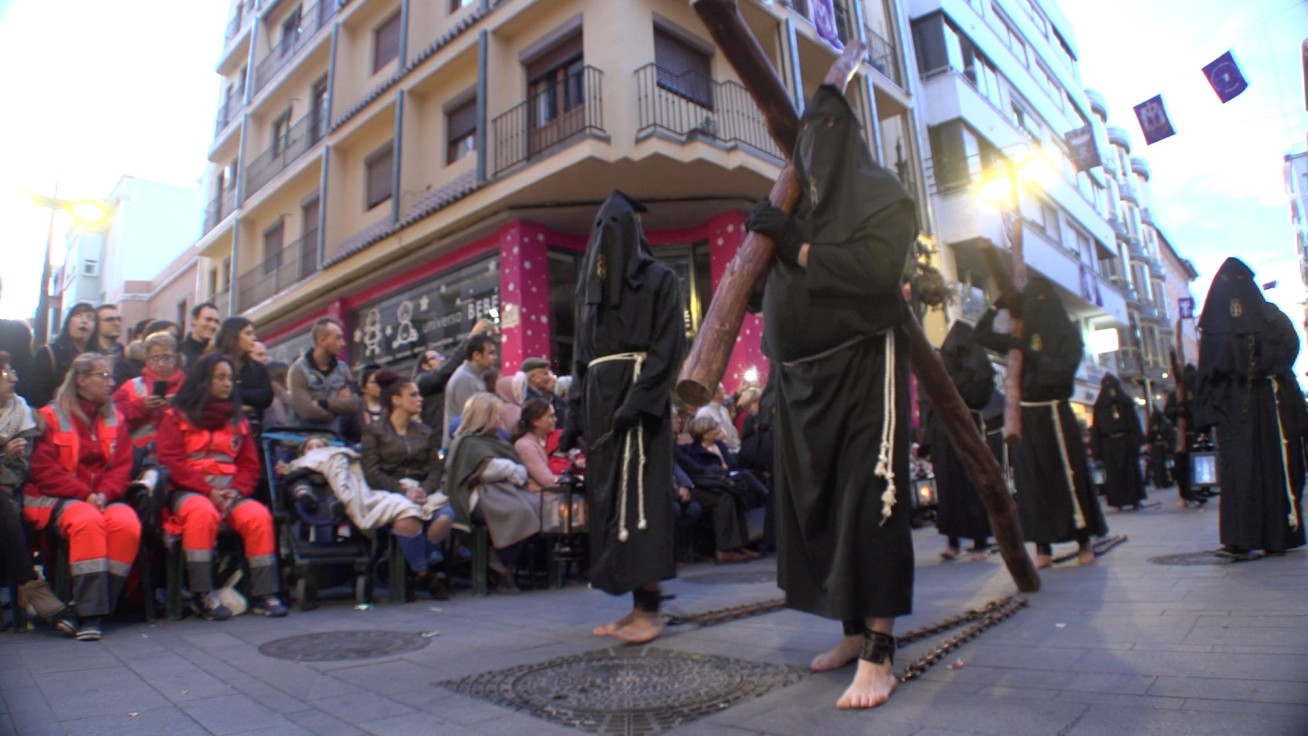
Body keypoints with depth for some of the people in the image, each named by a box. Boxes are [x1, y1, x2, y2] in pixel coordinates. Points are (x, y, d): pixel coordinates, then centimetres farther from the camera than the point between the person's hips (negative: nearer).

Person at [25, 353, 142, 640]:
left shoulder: (114, 418, 15)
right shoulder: (51, 417, 4)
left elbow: (122, 466, 7)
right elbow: (43, 470, -4)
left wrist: (104, 493, -13)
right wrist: (84, 494, -16)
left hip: (105, 497, 3)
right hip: (60, 498, -3)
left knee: (128, 524, -29)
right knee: (88, 521, -35)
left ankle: (99, 605, -20)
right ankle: (89, 613, -33)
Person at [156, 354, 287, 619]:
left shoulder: (238, 420, 20)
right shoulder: (177, 416, 9)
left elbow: (250, 464, 13)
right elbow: (170, 462, -4)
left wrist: (236, 491, -8)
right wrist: (208, 490, -15)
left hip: (230, 491, 3)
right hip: (188, 490, -3)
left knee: (259, 516, -26)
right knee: (203, 512, -36)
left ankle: (263, 594, -22)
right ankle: (203, 595, -26)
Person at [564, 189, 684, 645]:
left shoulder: (659, 279, 3)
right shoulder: (590, 286, 21)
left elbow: (668, 346, -8)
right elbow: (581, 354, 17)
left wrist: (639, 399, -21)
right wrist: (575, 413, 9)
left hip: (637, 395, -7)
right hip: (600, 398, 7)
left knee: (637, 494, -11)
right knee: (608, 495, 5)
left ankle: (650, 609, -4)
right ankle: (636, 605, 12)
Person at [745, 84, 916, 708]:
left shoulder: (879, 193, 2)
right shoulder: (796, 205, 19)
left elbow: (876, 268, -17)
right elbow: (774, 289, 15)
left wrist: (797, 246, -13)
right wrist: (764, 237, 0)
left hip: (864, 365, -6)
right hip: (802, 374, 7)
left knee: (869, 499, -10)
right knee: (815, 500, 6)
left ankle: (879, 651, -5)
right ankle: (855, 631, 18)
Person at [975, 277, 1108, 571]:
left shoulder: (1067, 333, 0)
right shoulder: (1020, 335, 10)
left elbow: (1064, 370, -13)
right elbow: (981, 335, 14)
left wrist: (1029, 353, -19)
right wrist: (999, 305, 3)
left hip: (1053, 414, -3)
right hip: (1024, 416, 4)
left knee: (1068, 476, -1)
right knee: (1032, 481, 3)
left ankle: (1084, 542, 12)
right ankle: (1043, 548, 8)